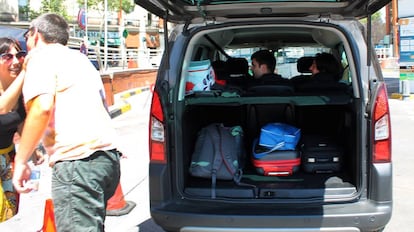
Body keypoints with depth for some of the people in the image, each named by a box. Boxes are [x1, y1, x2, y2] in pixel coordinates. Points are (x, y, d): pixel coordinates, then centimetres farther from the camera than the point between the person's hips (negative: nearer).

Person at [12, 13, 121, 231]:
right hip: (108, 155, 9)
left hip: (77, 160, -9)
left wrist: (20, 161, -10)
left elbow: (42, 107, -15)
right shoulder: (80, 58, 27)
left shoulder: (42, 57, 0)